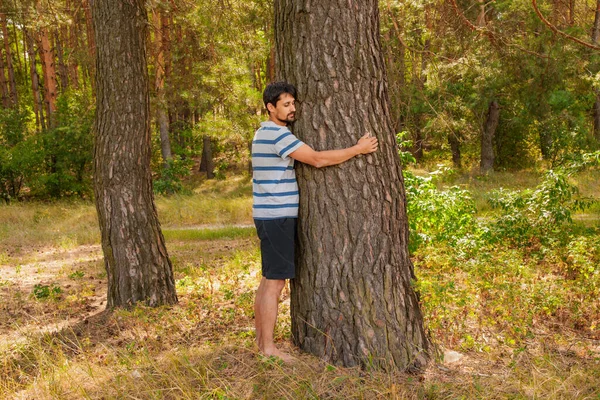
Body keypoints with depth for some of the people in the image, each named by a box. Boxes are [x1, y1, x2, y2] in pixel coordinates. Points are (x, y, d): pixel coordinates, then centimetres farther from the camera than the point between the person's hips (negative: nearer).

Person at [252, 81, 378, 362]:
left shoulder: (265, 132, 16)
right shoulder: (277, 134, -16)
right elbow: (318, 160, -20)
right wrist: (358, 149, -13)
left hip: (270, 216, 10)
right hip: (277, 217, -10)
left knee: (269, 279, 16)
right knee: (275, 281, -5)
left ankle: (259, 338, 25)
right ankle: (268, 348, 1)